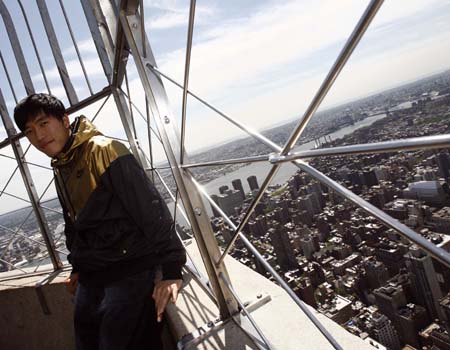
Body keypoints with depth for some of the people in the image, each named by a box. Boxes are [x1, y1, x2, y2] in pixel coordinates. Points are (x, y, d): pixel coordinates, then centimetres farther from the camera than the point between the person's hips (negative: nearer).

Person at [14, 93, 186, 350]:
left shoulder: (104, 150, -16)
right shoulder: (60, 168, 12)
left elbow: (151, 209, -22)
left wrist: (171, 270, -24)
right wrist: (78, 267, 24)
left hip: (130, 269, -8)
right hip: (91, 276, 9)